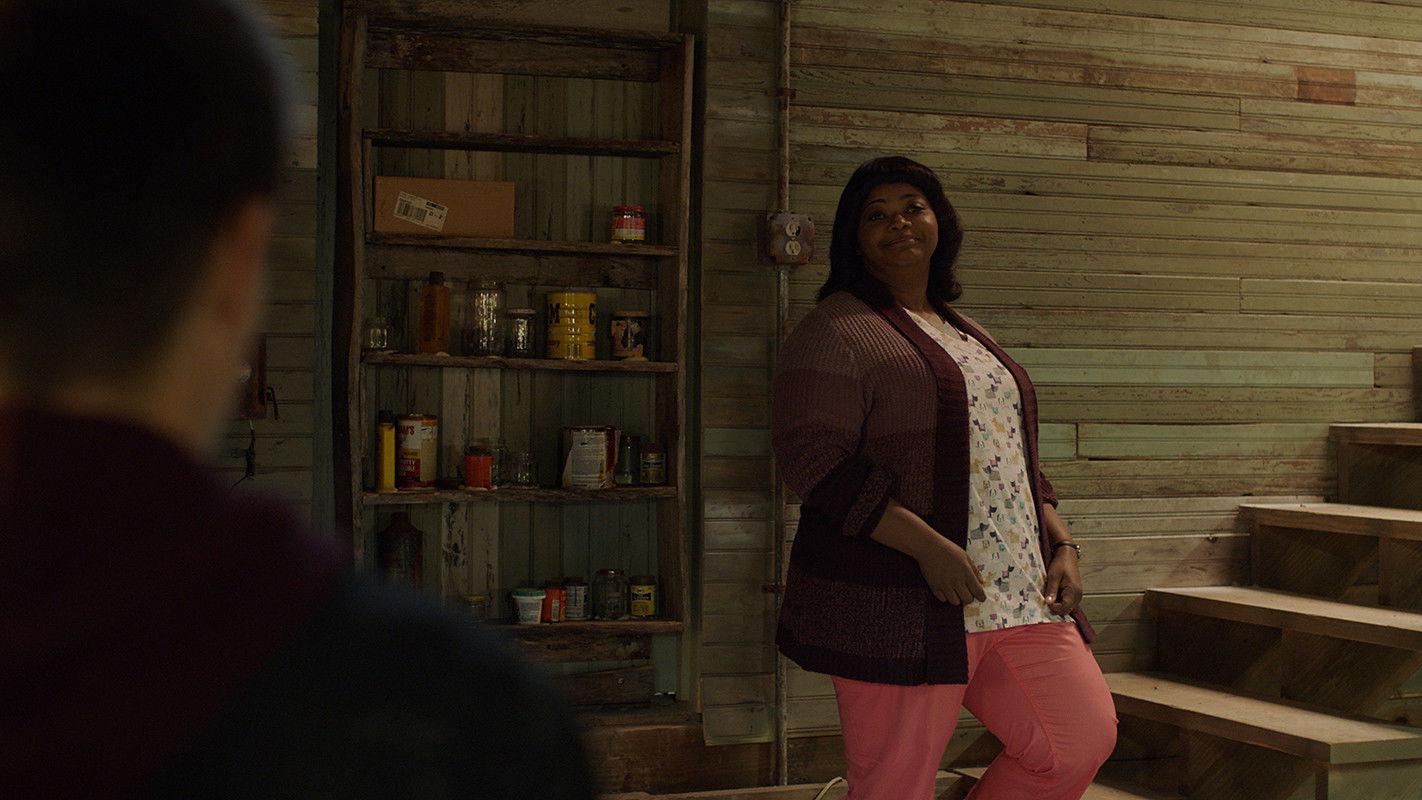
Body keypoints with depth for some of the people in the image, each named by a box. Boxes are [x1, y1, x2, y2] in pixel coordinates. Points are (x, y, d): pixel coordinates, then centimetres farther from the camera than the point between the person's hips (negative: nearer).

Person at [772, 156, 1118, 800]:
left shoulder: (965, 334, 21)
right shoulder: (836, 330, -5)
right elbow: (812, 456, -16)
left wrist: (1061, 544, 10)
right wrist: (925, 544, -21)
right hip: (900, 607, -7)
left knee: (1084, 739, 3)